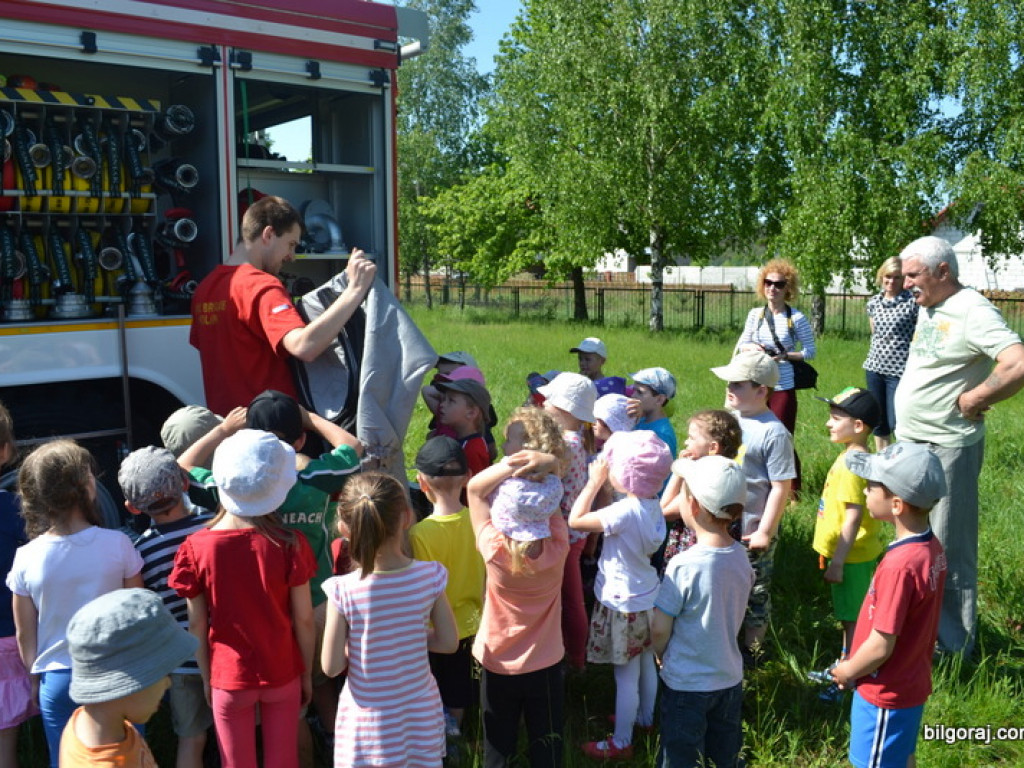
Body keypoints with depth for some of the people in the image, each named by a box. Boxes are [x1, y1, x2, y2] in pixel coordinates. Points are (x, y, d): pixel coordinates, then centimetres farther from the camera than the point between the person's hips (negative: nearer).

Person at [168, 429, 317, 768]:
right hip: (283, 674, 0)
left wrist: (205, 678, 8)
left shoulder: (197, 548, -17)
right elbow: (304, 619, -10)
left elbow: (197, 624, -7)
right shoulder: (289, 544, -18)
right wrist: (308, 673, 5)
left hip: (229, 678, 0)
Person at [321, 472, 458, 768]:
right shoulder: (430, 577, -16)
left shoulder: (343, 591, -22)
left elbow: (331, 667, -13)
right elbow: (449, 642, -4)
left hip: (367, 719, -2)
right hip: (421, 712, 2)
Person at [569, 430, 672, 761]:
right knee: (646, 664, 25)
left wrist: (594, 482, -16)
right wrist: (601, 483, 2)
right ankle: (645, 717, 45)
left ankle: (621, 742, 20)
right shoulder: (652, 505, -4)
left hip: (624, 606, -9)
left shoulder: (625, 511, -30)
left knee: (626, 675, 5)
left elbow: (575, 520, -24)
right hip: (647, 599, 9)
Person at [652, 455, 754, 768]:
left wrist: (663, 657, 1)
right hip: (730, 678, 6)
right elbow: (730, 616, 5)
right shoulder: (741, 558, -8)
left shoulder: (684, 565, -27)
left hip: (686, 685, -5)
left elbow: (659, 629, -18)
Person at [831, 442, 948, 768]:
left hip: (887, 694, -8)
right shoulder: (931, 546, -5)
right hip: (912, 682, 8)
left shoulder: (899, 565, -32)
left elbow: (881, 646, -26)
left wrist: (847, 671, -8)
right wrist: (855, 664, 11)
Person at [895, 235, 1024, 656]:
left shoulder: (973, 312, -17)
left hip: (947, 448, -9)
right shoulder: (926, 307, 10)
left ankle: (954, 648, 14)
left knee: (948, 551, 1)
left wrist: (973, 400, -19)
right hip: (910, 443, 9)